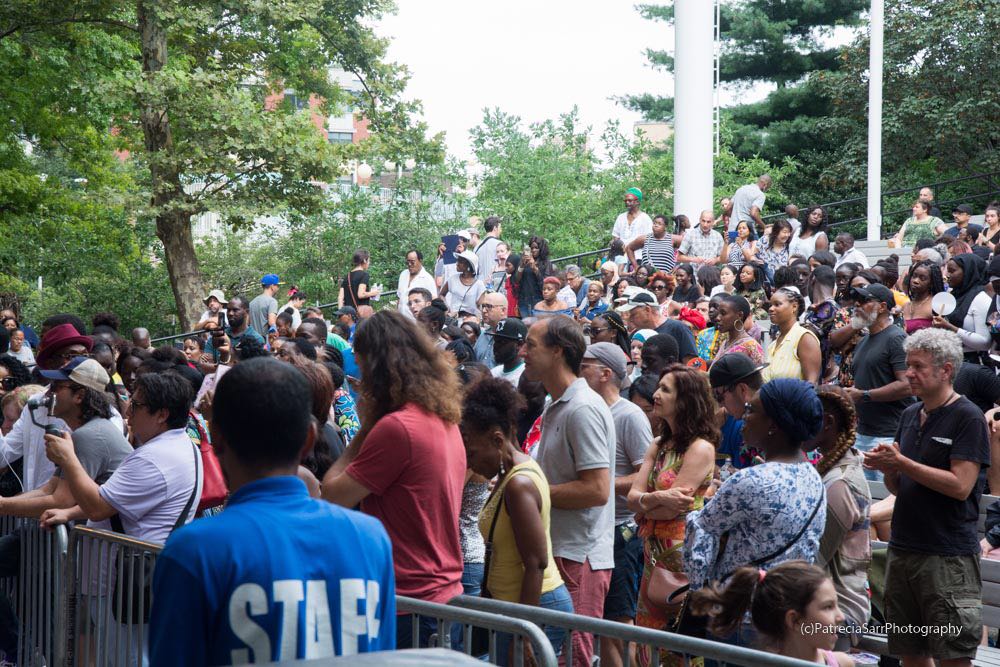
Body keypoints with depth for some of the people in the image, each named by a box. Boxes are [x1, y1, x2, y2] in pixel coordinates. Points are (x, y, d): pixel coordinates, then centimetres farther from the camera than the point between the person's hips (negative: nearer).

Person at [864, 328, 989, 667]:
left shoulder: (967, 417, -8)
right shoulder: (910, 415, 13)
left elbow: (960, 486, -17)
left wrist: (900, 463, -16)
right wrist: (887, 468, -4)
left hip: (948, 556, -7)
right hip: (903, 548, 7)